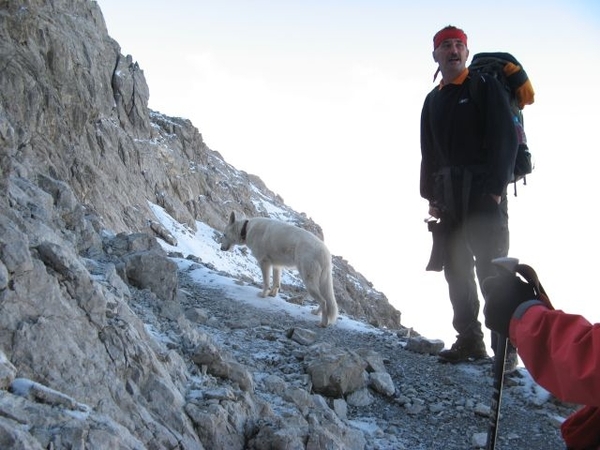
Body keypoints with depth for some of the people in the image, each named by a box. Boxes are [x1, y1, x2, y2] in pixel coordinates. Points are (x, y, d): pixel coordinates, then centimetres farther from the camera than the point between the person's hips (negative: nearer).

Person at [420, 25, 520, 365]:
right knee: (457, 271, 4)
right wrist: (431, 195, 10)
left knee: (491, 270, -9)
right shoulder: (433, 100, 18)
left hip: (484, 194, -6)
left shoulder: (485, 87, 1)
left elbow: (506, 139, -7)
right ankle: (469, 341, 10)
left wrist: (496, 188, -15)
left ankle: (506, 346, -4)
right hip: (449, 197, 6)